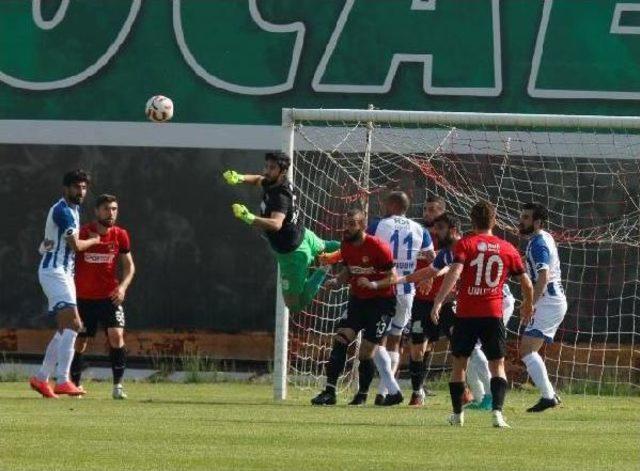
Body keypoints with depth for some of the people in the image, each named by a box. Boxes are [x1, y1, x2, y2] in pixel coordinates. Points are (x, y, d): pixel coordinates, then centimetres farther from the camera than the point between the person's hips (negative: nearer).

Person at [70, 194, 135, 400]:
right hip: (83, 297, 0)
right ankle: (75, 385, 16)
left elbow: (129, 266, 6)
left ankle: (118, 385, -12)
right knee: (79, 342, 3)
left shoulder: (120, 235, -1)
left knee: (116, 336, -16)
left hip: (110, 296, 1)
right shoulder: (83, 234, -8)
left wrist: (123, 286, -10)